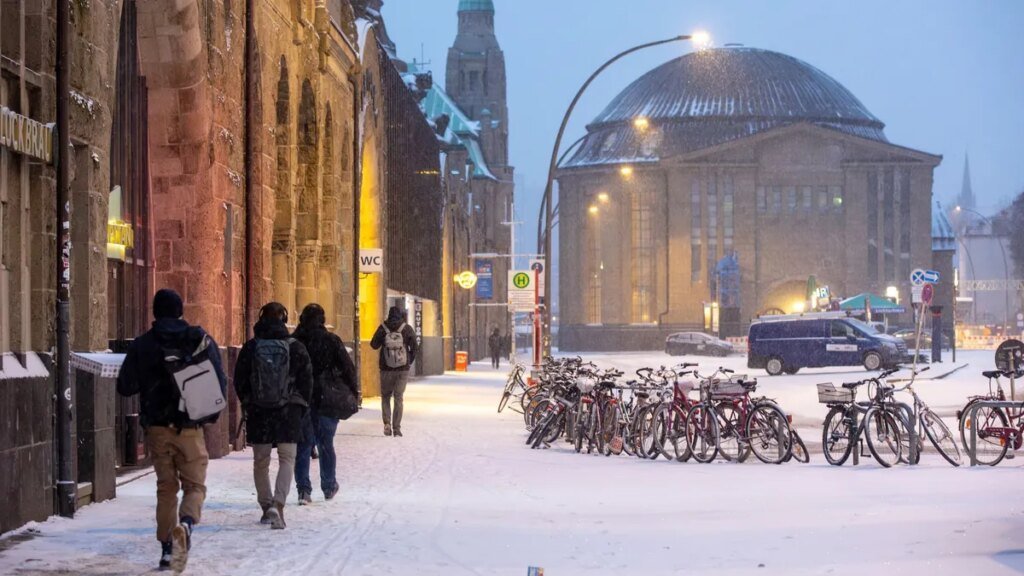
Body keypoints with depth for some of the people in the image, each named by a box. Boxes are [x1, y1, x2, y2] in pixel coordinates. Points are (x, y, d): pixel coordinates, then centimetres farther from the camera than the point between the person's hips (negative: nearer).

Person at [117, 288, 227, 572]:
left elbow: (125, 387, -2)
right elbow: (220, 382, -5)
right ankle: (186, 522, -23)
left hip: (157, 428, 1)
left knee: (166, 487, 12)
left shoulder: (141, 345, -1)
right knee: (194, 485, 7)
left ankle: (167, 548, 6)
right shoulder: (201, 340, -3)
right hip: (190, 428, -1)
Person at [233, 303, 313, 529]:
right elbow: (307, 380, 0)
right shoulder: (296, 347, -4)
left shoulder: (251, 348, -2)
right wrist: (301, 406, 12)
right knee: (287, 459, 1)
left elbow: (239, 381, 2)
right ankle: (278, 504, -18)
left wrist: (248, 404, 17)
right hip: (289, 410, -1)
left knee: (261, 460, 13)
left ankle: (266, 506, 19)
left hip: (258, 411, 1)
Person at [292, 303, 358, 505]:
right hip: (326, 401, 0)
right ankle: (329, 487, 22)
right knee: (326, 444, 12)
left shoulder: (293, 341, -1)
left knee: (303, 445, 4)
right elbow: (348, 367, -4)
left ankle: (303, 488, -6)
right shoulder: (331, 340, -4)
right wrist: (352, 392, 5)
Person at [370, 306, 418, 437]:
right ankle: (396, 427, 2)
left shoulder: (383, 328, -5)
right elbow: (414, 347, -4)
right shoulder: (407, 329, -5)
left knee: (385, 396, 13)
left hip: (386, 369, 0)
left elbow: (374, 345, 0)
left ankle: (387, 423, -4)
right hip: (403, 369, 0)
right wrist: (410, 361, 10)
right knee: (399, 398, 7)